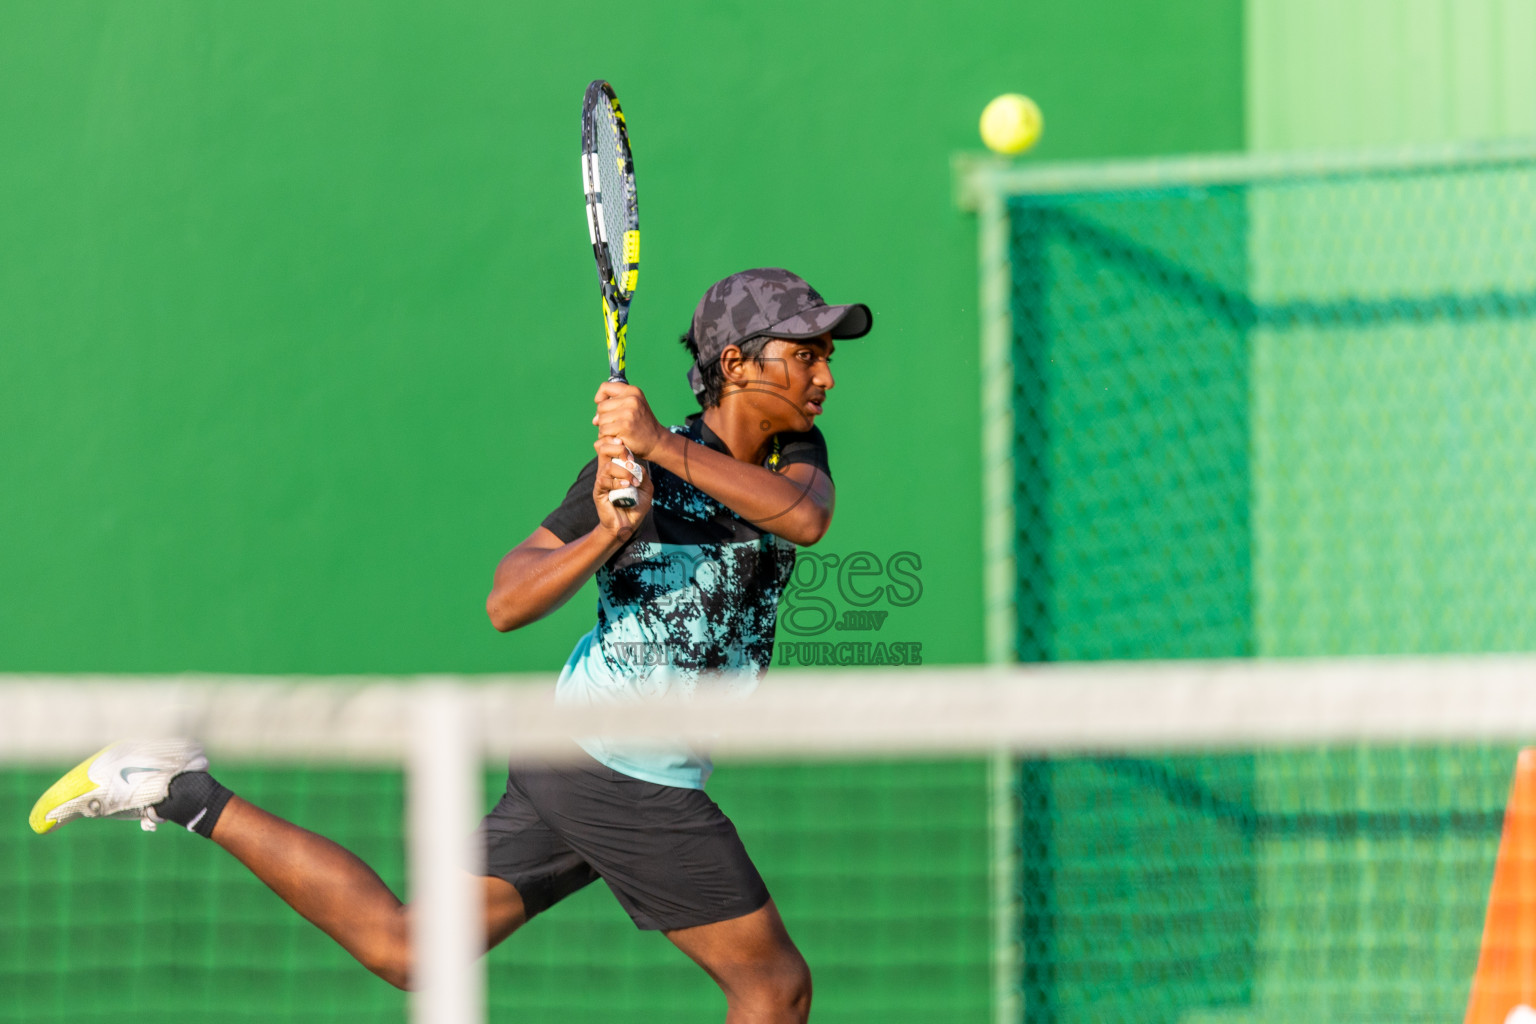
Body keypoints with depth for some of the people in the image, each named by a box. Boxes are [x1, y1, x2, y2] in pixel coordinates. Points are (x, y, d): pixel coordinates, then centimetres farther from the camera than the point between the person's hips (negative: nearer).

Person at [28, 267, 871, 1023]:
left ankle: (194, 800, 12)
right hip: (630, 780, -7)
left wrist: (667, 448, -30)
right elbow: (505, 605, -16)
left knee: (405, 950, 10)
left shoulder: (797, 452, 5)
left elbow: (807, 517, -19)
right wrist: (608, 536, -33)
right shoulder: (633, 470, -14)